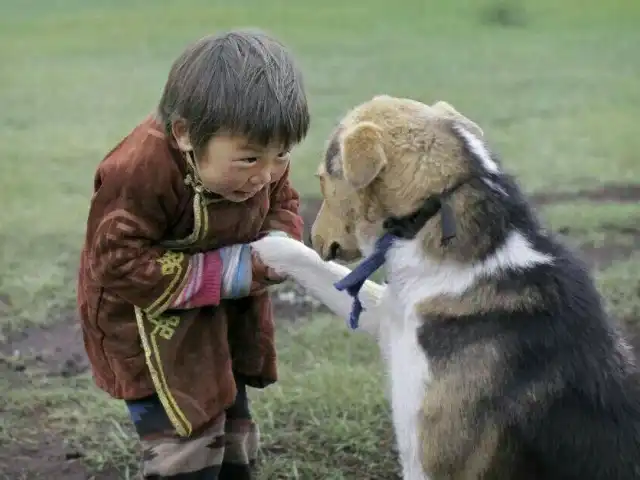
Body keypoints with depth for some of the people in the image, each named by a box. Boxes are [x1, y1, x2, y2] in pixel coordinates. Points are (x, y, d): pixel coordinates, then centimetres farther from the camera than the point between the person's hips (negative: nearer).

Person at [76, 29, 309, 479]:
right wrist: (224, 273, -32)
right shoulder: (141, 172, -35)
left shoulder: (261, 163, -14)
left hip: (224, 320, 7)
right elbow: (118, 263, -31)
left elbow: (283, 205, 5)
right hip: (154, 329, -7)